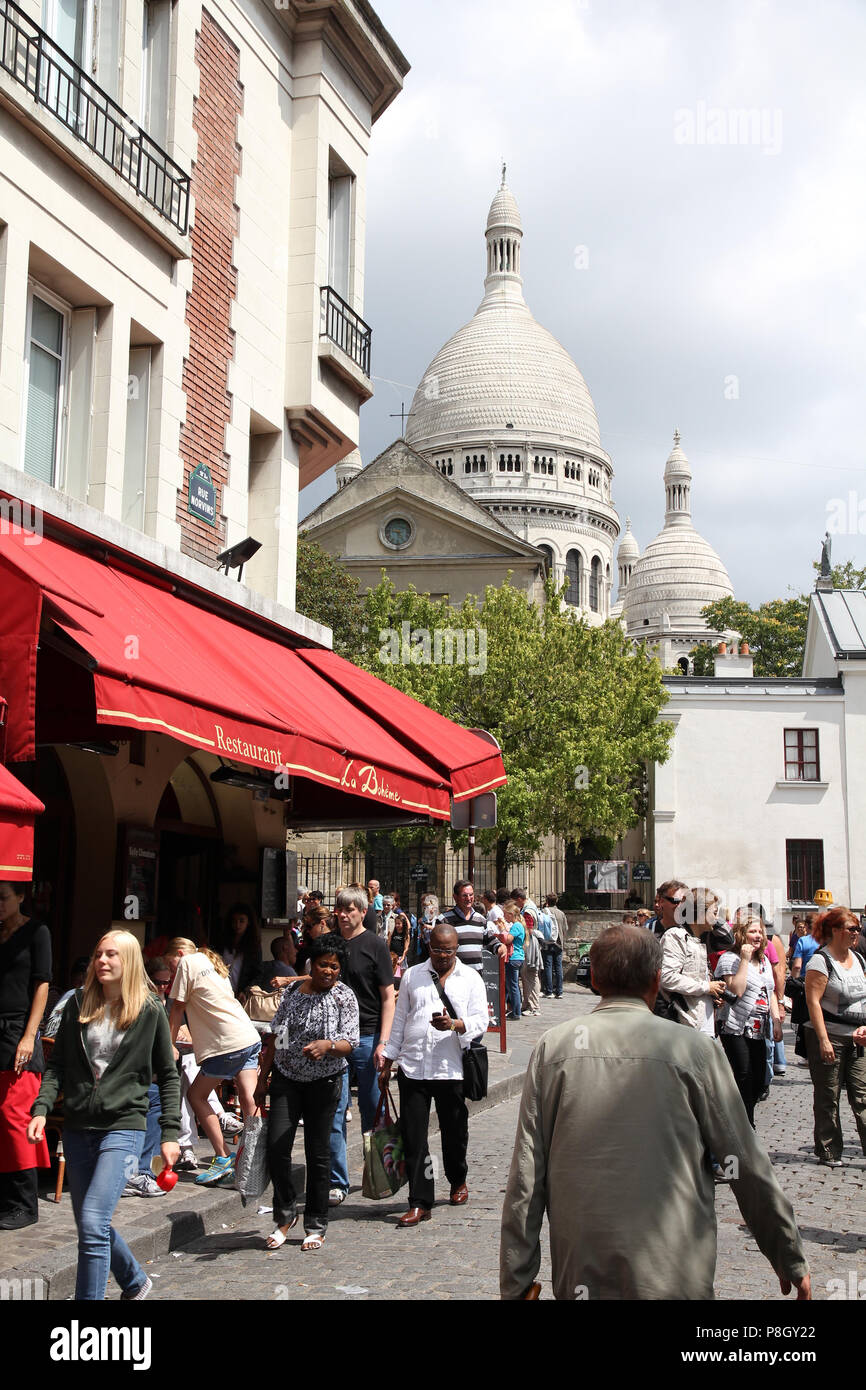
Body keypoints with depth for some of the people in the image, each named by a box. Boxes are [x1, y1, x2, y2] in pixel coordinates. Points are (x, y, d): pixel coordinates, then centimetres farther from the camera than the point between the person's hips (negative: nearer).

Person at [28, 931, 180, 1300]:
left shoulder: (150, 1011, -1)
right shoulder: (79, 1004, 7)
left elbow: (168, 1075, 5)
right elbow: (57, 1063, 10)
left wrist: (170, 1132, -2)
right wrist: (42, 1107, -6)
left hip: (123, 1126, -4)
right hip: (77, 1128, 5)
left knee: (93, 1222, -18)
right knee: (91, 1226, 13)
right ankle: (135, 1282, 37)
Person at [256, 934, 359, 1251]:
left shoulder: (344, 996, -4)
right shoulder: (294, 991, 6)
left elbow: (350, 1042, -12)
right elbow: (274, 1037, 12)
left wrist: (327, 1045, -34)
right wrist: (262, 1079, 11)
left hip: (323, 1082, -2)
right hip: (286, 1079, 3)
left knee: (318, 1153, 2)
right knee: (276, 1148, -7)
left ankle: (315, 1226, 16)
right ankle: (284, 1215, 13)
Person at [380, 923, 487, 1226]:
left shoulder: (470, 979, 6)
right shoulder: (412, 976, 11)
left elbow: (481, 1022, 0)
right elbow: (400, 1020, 15)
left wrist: (455, 1025, -20)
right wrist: (388, 1062, 14)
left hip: (451, 1069, -1)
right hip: (413, 1068, 1)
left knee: (454, 1132, 12)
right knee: (413, 1138, -4)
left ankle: (458, 1181, 38)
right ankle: (420, 1203, 0)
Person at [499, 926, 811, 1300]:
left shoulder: (552, 1047, -1)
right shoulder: (693, 1048, -6)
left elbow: (525, 1175, -2)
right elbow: (746, 1168, -2)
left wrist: (516, 1283, 4)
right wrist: (792, 1261, 9)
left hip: (579, 1276, 2)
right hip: (674, 1278, -1)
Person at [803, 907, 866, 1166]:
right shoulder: (821, 961, -10)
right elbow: (813, 1001, -16)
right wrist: (823, 1040, -21)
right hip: (829, 1038, -6)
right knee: (828, 1099, 2)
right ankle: (828, 1153, 11)